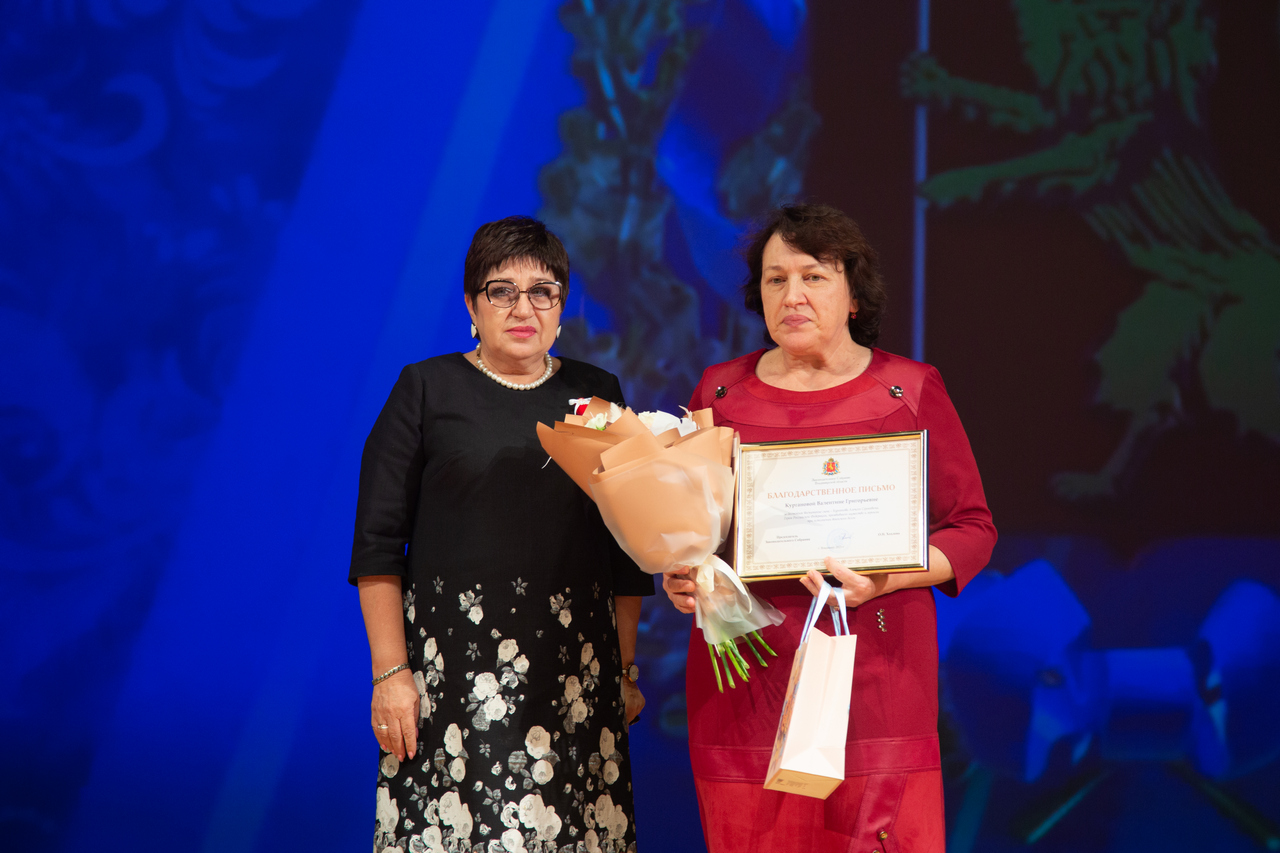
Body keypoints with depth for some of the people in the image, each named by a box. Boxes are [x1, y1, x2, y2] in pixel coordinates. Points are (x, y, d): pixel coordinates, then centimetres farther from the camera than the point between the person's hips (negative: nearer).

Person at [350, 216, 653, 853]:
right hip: (454, 665, -2)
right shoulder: (426, 389, 5)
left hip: (576, 668, 2)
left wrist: (626, 669, 11)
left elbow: (625, 552, 15)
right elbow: (377, 544, 1)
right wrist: (390, 673, -6)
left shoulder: (596, 394, 14)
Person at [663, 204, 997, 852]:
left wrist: (885, 580, -12)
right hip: (746, 676, 2)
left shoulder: (910, 391, 4)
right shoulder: (719, 392, 10)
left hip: (875, 672, -2)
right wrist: (677, 577, -3)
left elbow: (972, 528, 4)